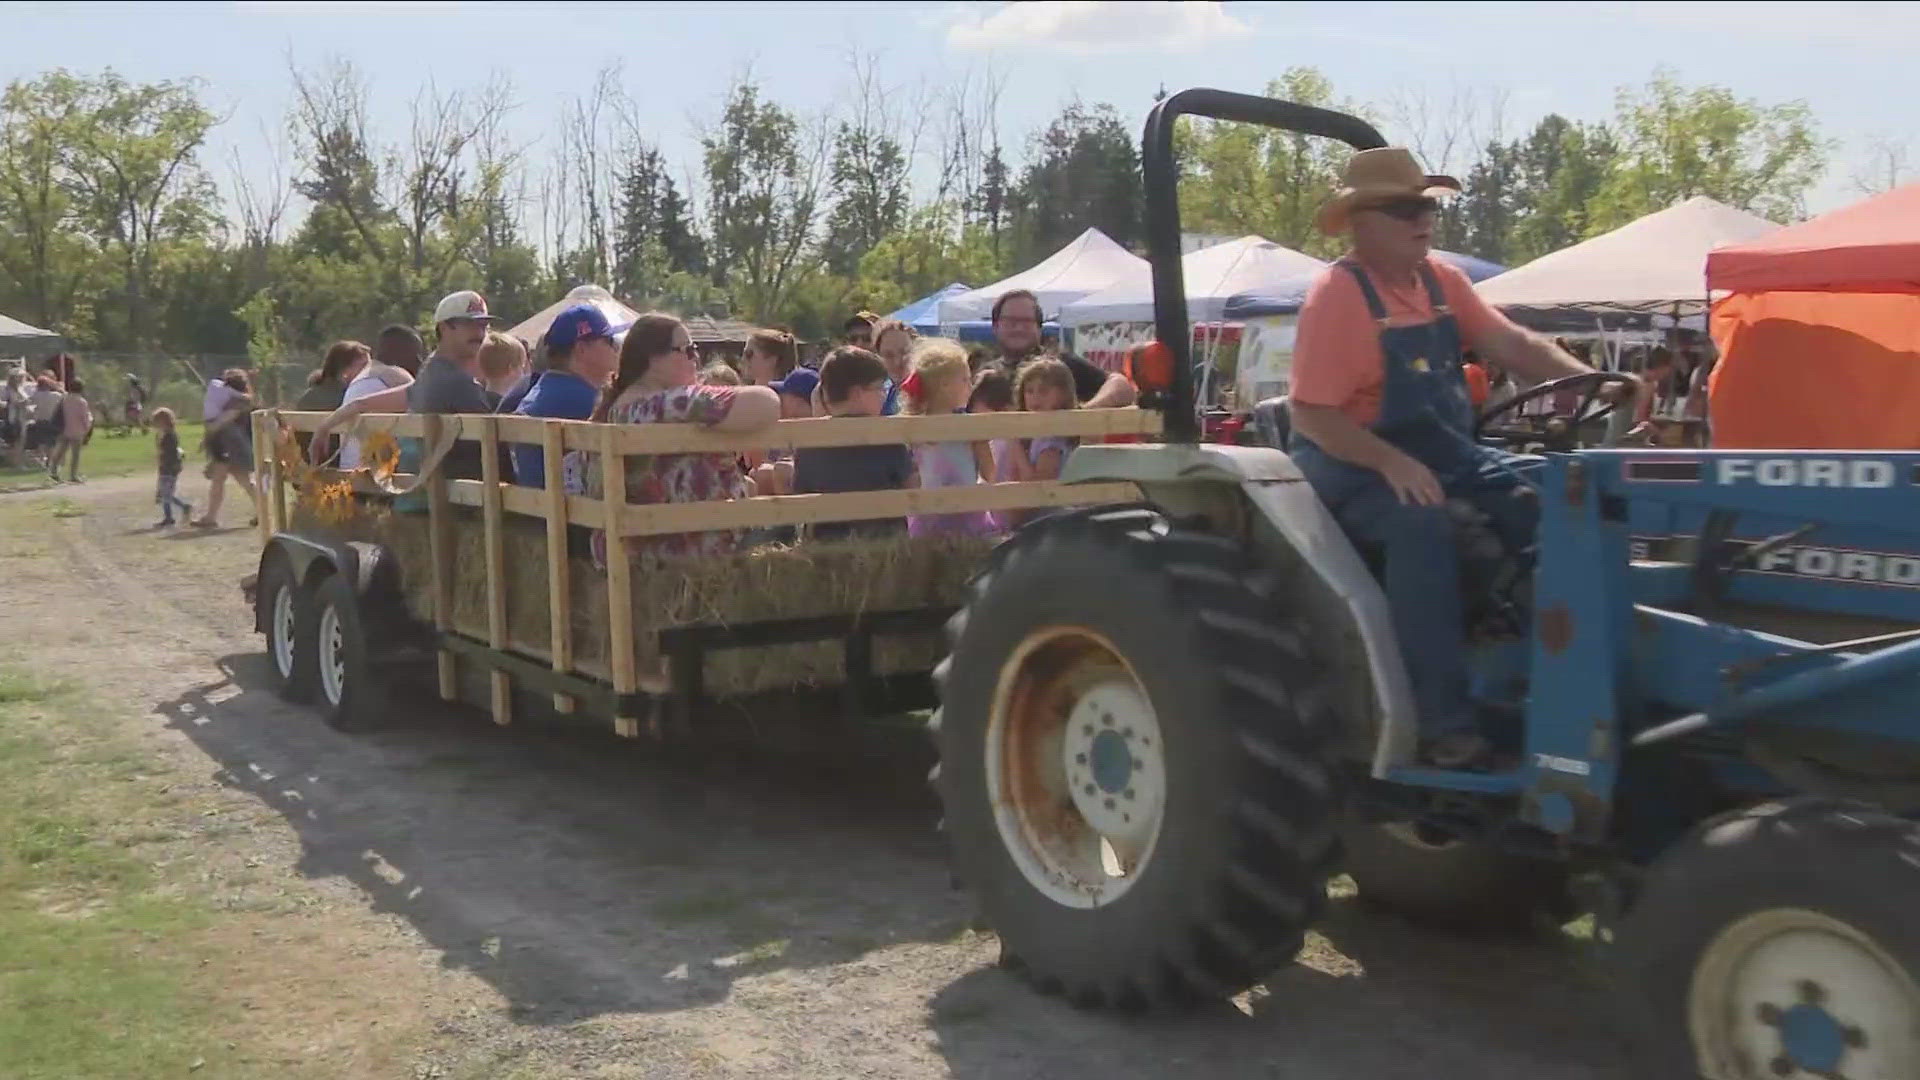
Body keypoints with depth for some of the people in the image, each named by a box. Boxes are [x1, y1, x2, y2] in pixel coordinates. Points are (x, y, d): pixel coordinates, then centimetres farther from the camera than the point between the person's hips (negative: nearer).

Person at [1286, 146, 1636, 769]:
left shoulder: (1439, 280, 9)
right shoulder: (1336, 297, -15)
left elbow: (1509, 344, 6)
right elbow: (1311, 417, -20)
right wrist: (1392, 462, -32)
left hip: (1446, 453, 8)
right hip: (1357, 467, -8)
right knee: (1420, 522, -36)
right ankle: (1445, 720, -34)